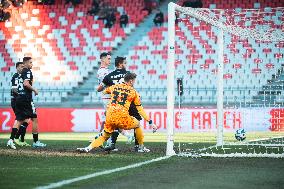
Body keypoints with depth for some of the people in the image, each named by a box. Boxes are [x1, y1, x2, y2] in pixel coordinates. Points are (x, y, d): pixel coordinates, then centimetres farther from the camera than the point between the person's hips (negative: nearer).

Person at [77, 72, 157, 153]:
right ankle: (141, 147, 27)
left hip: (110, 116, 3)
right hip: (122, 116, -3)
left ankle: (88, 148, -5)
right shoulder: (133, 92, 10)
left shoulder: (114, 87, 18)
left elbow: (104, 91, 39)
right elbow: (140, 109, 10)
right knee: (137, 124, 24)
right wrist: (150, 122, 13)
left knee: (104, 136, 18)